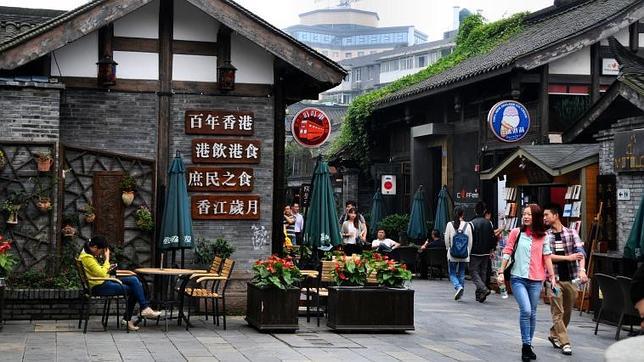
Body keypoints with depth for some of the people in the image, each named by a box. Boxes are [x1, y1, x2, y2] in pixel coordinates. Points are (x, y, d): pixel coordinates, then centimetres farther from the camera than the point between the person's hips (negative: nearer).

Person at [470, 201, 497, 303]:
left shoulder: (472, 223, -11)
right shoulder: (489, 223, 2)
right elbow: (493, 238, 7)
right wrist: (492, 250, 17)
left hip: (474, 253, -4)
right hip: (485, 253, 5)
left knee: (474, 272, 0)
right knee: (483, 272, 12)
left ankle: (483, 289, -21)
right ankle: (479, 294, 16)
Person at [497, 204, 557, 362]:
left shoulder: (543, 236, 4)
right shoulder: (516, 233, -1)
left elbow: (547, 257, 5)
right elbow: (507, 253, 1)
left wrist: (552, 276, 3)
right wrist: (501, 272, -2)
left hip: (535, 280, 3)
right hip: (518, 278, -2)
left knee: (532, 313, 9)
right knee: (525, 310, -17)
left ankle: (528, 345, 23)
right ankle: (526, 346, -8)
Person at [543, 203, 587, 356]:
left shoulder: (571, 233, 3)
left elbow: (580, 252, -8)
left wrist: (582, 270, -24)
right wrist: (568, 257, -16)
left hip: (571, 278, 2)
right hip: (554, 278, -2)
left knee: (567, 312, 12)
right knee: (558, 312, -3)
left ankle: (554, 335, 31)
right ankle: (565, 343, 2)